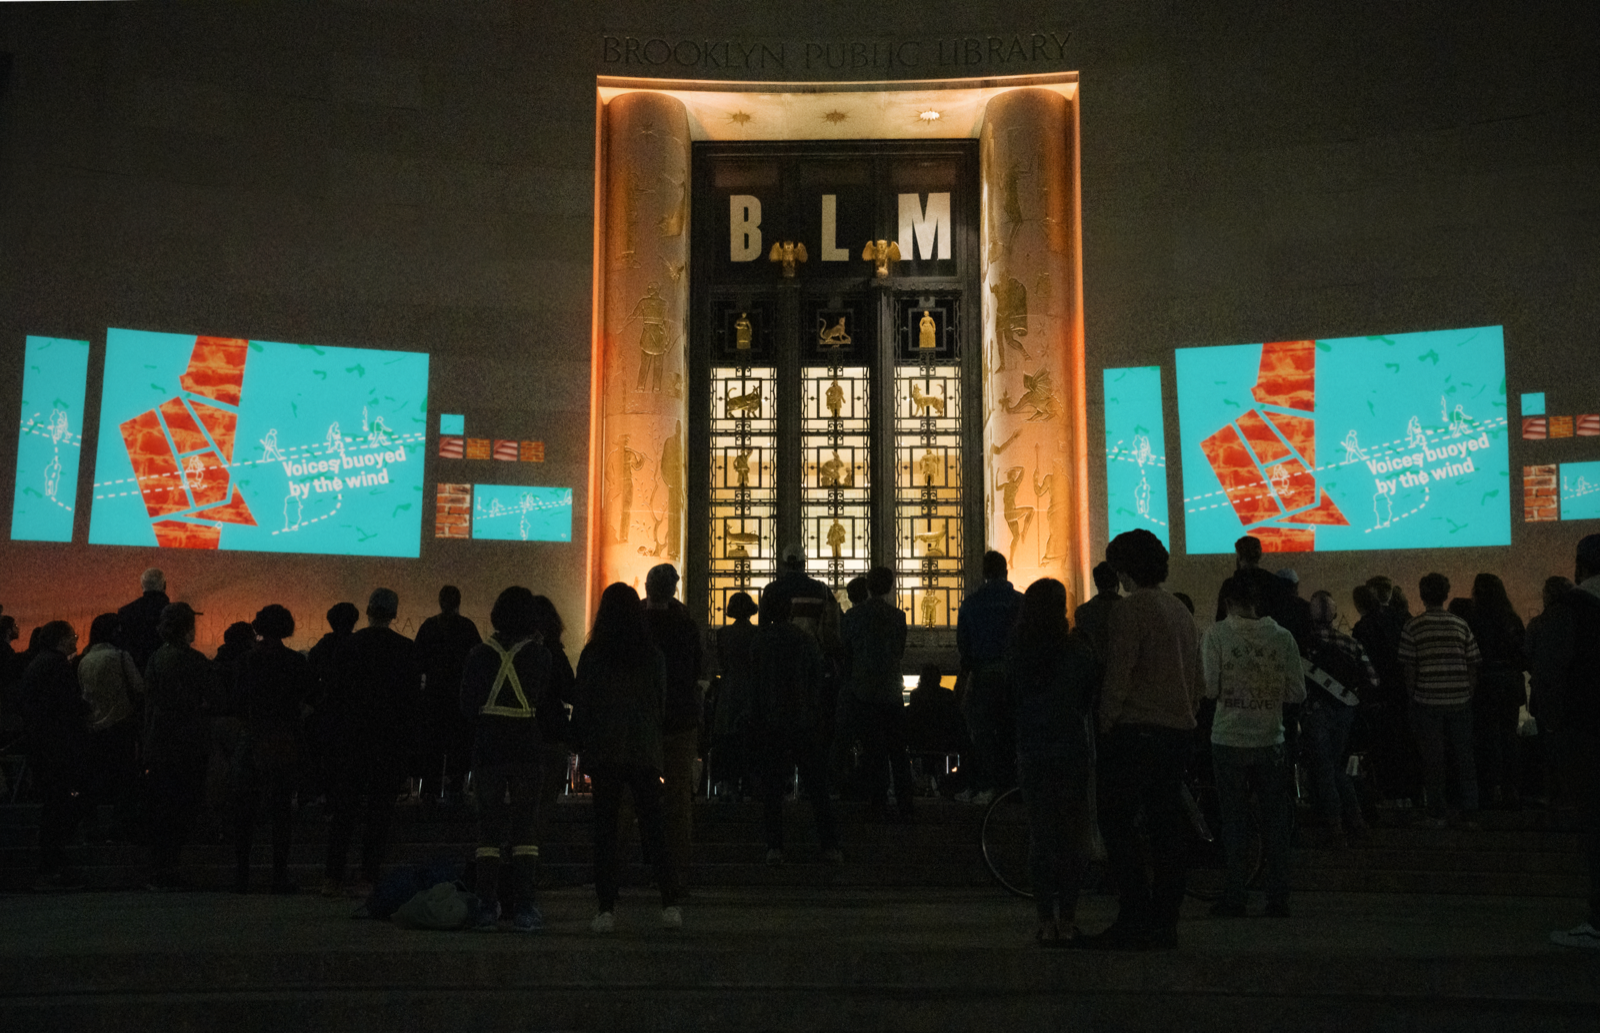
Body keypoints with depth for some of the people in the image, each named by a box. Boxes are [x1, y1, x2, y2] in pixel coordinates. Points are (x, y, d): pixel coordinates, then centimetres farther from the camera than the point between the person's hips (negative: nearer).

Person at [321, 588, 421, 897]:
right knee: (379, 810, 3)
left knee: (343, 808, 8)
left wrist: (332, 739, 9)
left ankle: (332, 878, 8)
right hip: (390, 740, -1)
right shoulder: (407, 649, -3)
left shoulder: (348, 645, -1)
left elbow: (333, 695, 2)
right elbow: (413, 699, -2)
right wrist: (407, 742, 4)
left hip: (349, 738, 1)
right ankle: (367, 879, 1)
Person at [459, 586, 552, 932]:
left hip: (487, 750, 1)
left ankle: (486, 907, 6)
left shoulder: (479, 654, 0)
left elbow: (466, 706, 5)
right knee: (526, 827, 4)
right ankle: (524, 909, 1)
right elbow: (549, 703, 2)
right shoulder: (540, 655, -3)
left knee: (489, 828, 8)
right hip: (527, 749, -1)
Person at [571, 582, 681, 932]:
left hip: (604, 754, -1)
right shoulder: (653, 655, 0)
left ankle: (606, 909, 2)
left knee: (605, 830, 4)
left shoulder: (592, 655, -5)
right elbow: (661, 705, 8)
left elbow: (581, 706, -1)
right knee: (653, 827, 6)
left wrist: (582, 750, 9)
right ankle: (670, 905, 0)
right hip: (645, 753, 2)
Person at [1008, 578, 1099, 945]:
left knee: (1040, 837, 9)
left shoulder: (1015, 651, -2)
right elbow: (1094, 695, 0)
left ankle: (1046, 922, 9)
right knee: (1073, 838, 8)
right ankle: (1067, 920, 9)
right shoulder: (1078, 650, -11)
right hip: (1073, 753, -2)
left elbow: (1010, 704, 5)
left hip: (1032, 756, 2)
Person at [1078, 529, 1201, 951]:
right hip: (1179, 729, 8)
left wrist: (1104, 725, -8)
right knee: (1166, 825, 9)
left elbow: (1117, 677, -15)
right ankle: (1164, 923, 11)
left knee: (1117, 822, -4)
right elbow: (1197, 680, 18)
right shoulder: (1182, 611, 16)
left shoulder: (1129, 609, -10)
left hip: (1137, 729, -8)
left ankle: (1133, 920, -8)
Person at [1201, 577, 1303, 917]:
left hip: (1230, 740, -2)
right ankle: (1278, 899, 14)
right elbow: (1297, 693, 0)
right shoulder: (1282, 637, -1)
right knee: (1275, 822, 10)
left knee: (1233, 820, 6)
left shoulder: (1216, 634, -8)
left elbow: (1209, 688, -11)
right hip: (1271, 740, 2)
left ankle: (1233, 899, 8)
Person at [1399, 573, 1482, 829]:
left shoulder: (1413, 627, -4)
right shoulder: (1461, 625, 4)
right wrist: (1469, 693, 13)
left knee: (1432, 760, 3)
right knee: (1463, 757, 10)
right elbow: (1473, 666, 5)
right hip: (1459, 701, 3)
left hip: (1427, 701, -3)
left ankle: (1437, 814, 6)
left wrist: (1412, 696, 6)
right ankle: (1466, 812, 14)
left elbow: (1410, 669, -5)